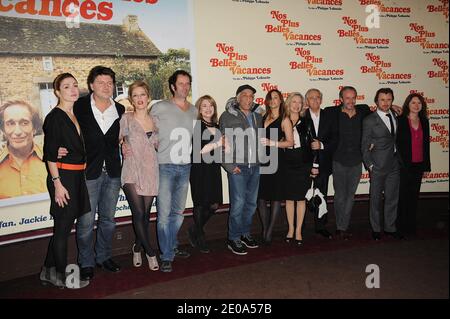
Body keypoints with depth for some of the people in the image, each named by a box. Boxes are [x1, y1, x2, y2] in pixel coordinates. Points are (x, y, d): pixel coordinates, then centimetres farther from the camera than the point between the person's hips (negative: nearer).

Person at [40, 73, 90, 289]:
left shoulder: (78, 115, 13)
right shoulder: (54, 117, -9)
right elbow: (50, 154, -13)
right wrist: (57, 183, -17)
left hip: (78, 176, 8)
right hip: (63, 176, -8)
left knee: (64, 225, 13)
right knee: (63, 226, 2)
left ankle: (49, 271, 28)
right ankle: (61, 275, 17)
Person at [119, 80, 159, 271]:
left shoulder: (154, 120, 10)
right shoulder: (126, 119, -1)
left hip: (151, 173, 4)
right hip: (132, 173, -4)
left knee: (146, 214, 7)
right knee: (139, 213, -9)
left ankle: (137, 248, 29)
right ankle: (150, 252, 9)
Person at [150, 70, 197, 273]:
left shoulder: (194, 111, 12)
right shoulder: (160, 108, -3)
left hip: (185, 167, 5)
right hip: (165, 166, -5)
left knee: (178, 212, 14)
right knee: (164, 213, -4)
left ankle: (172, 247, 31)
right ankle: (167, 256, 7)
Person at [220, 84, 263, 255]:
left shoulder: (257, 117, 16)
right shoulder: (227, 116, -1)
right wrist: (230, 165, -11)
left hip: (255, 167, 6)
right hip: (237, 167, -6)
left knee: (251, 203, 12)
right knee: (238, 203, -6)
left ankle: (245, 233, 28)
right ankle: (233, 239, 8)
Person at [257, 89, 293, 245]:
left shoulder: (284, 120, -1)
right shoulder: (262, 117, 15)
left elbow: (290, 142, -7)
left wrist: (271, 142, -15)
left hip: (276, 160, -5)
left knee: (276, 196, 1)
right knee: (260, 196, 3)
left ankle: (269, 231, 11)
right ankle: (265, 229, 17)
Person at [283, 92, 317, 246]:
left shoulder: (307, 122, 3)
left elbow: (312, 144, 1)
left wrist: (314, 165, -3)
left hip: (304, 165, 0)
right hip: (287, 165, 1)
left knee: (301, 198, 4)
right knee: (289, 198, 8)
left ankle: (298, 230, 15)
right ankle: (291, 229, 22)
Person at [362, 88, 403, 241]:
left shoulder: (395, 116, 8)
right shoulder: (369, 120, -8)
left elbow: (396, 138, 14)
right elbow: (364, 146, -5)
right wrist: (369, 165, -9)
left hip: (394, 164, 5)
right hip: (378, 165, -5)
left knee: (392, 197, 12)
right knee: (376, 198, 6)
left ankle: (390, 227, 26)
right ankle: (376, 229, 20)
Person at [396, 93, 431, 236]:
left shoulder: (424, 122, 9)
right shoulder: (400, 120, -5)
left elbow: (426, 144, 12)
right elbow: (396, 142, -7)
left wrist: (426, 165, 11)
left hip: (418, 165, 4)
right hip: (404, 164, -4)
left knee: (414, 195, 10)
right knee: (402, 196, 2)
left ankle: (411, 225, 20)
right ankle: (401, 226, 14)